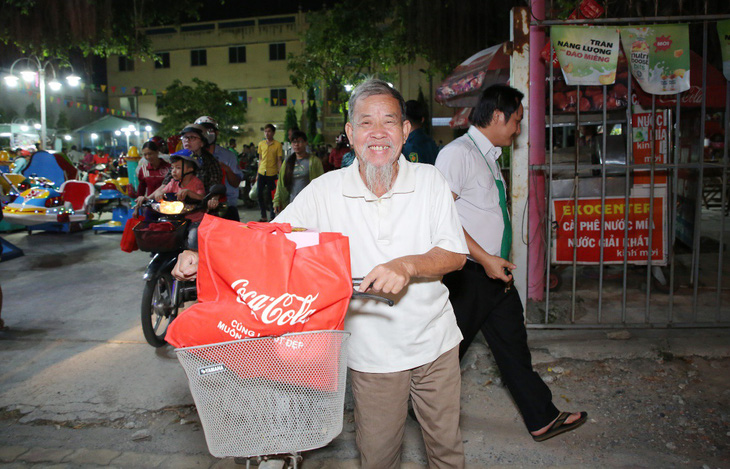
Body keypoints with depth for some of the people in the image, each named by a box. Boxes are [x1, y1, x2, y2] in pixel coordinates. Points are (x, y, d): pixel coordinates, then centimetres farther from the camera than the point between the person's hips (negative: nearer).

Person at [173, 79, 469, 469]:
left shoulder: (429, 181, -8)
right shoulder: (324, 192, -10)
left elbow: (455, 254, -10)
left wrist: (407, 265, -30)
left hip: (434, 341, 1)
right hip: (372, 351, -1)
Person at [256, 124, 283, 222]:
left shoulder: (277, 145, -3)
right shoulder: (261, 144, 8)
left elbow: (279, 160, -2)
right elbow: (260, 159, 15)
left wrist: (280, 174, -8)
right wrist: (258, 174, 12)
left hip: (272, 174, -4)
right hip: (261, 173, 4)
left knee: (271, 196, 3)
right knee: (260, 195, 4)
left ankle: (272, 217, 15)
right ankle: (263, 216, 16)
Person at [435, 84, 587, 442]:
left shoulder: (489, 156, 14)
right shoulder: (458, 153, -15)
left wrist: (499, 263, 17)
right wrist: (485, 259, -22)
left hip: (495, 273, 9)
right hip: (468, 275, -9)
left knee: (513, 345, 15)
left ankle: (542, 419, 27)